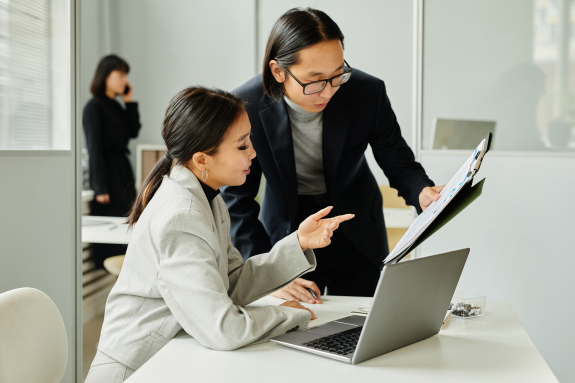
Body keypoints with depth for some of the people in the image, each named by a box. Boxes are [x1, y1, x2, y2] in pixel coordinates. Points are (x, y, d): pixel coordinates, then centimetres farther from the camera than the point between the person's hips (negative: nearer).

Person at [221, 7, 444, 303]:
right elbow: (237, 198, -15)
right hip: (286, 235, -1)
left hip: (356, 241, 1)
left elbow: (400, 164, -7)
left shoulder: (368, 93, -21)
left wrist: (422, 193, -31)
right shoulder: (245, 107, -22)